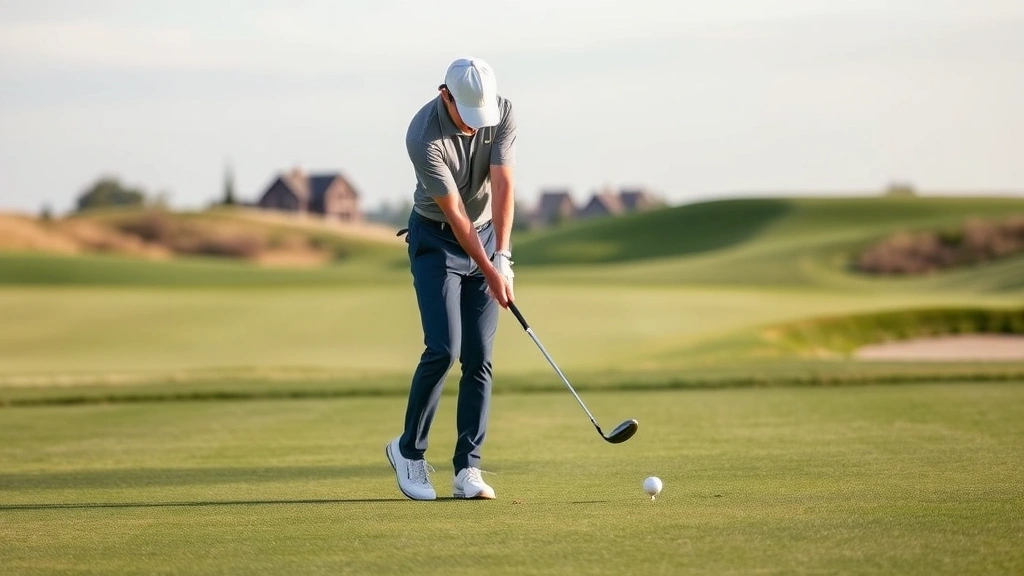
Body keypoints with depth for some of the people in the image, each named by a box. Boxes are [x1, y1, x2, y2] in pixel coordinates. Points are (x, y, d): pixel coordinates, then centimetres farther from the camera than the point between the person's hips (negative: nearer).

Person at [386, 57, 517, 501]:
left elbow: (502, 186, -18)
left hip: (488, 234, 4)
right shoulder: (423, 136, -27)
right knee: (443, 349, -15)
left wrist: (502, 256, -28)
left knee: (479, 357, -3)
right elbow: (454, 213, -24)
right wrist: (490, 274, -24)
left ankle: (467, 469, -1)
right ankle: (408, 450, 5)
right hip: (436, 239, -4)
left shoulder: (503, 114, -14)